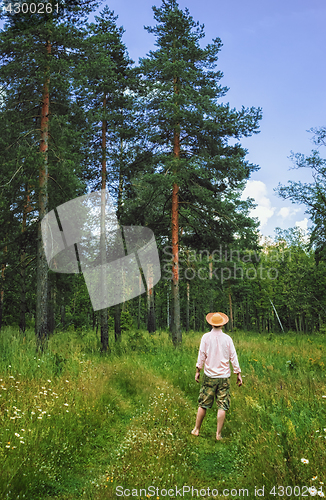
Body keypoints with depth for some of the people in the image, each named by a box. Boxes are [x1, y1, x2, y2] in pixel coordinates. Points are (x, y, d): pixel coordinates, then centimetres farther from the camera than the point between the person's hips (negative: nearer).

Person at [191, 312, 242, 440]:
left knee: (203, 404, 9)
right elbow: (233, 357, 2)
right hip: (224, 377, 0)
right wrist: (238, 374, 9)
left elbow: (201, 355, -2)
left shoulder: (206, 337, -4)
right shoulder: (227, 339, -1)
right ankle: (218, 434, 5)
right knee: (222, 406, 4)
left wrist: (198, 371, 8)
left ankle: (196, 430, 20)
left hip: (209, 376, 0)